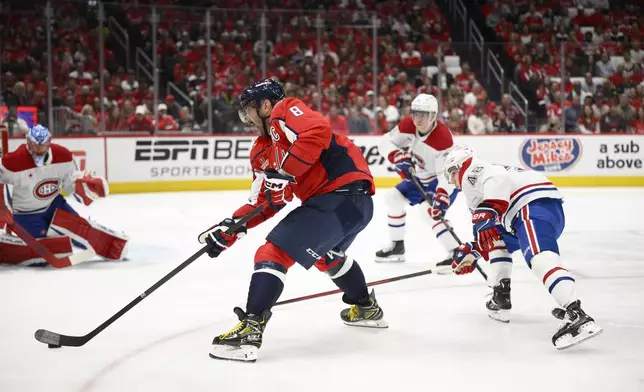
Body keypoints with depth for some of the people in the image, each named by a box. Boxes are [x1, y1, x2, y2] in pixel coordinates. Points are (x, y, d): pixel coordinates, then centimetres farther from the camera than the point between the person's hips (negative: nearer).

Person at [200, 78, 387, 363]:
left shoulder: (286, 111, -4)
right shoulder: (262, 152, 22)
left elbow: (318, 132, -24)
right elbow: (264, 202, 20)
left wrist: (284, 171, -23)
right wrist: (232, 227, 9)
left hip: (345, 193, -11)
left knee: (275, 251, -14)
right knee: (326, 255, 38)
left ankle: (250, 330, -20)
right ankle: (366, 308, 52)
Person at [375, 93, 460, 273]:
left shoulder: (443, 137, -34)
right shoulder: (408, 125, -16)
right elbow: (386, 142, -11)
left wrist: (441, 197, -48)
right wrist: (398, 156, -32)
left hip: (444, 181, -8)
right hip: (420, 178, 8)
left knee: (430, 211, -29)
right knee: (394, 198, 10)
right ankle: (397, 246, 25)